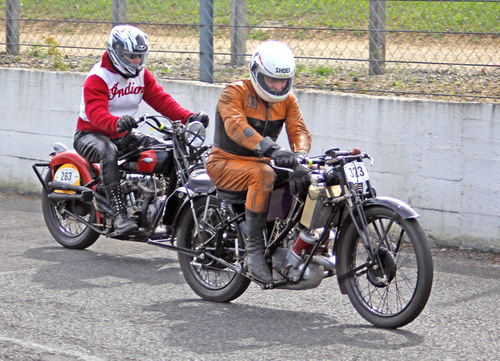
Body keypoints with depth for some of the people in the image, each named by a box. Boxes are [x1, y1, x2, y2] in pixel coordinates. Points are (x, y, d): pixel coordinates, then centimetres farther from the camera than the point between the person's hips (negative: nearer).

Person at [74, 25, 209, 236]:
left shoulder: (142, 75, 8)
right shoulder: (97, 78, -16)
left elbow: (161, 100, 0)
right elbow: (96, 113, -32)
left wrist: (188, 117, -18)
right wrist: (117, 123, -54)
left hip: (125, 135, 7)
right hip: (91, 134, -7)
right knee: (108, 152, -40)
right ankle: (119, 215, -44)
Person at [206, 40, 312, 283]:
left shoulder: (287, 99, 6)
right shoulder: (235, 92, -14)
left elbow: (298, 129, -7)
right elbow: (236, 126, -32)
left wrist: (300, 156, -32)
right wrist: (271, 149, -47)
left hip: (262, 161, 6)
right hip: (226, 163, -6)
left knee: (304, 179, -16)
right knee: (263, 174, -36)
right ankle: (254, 250, -35)